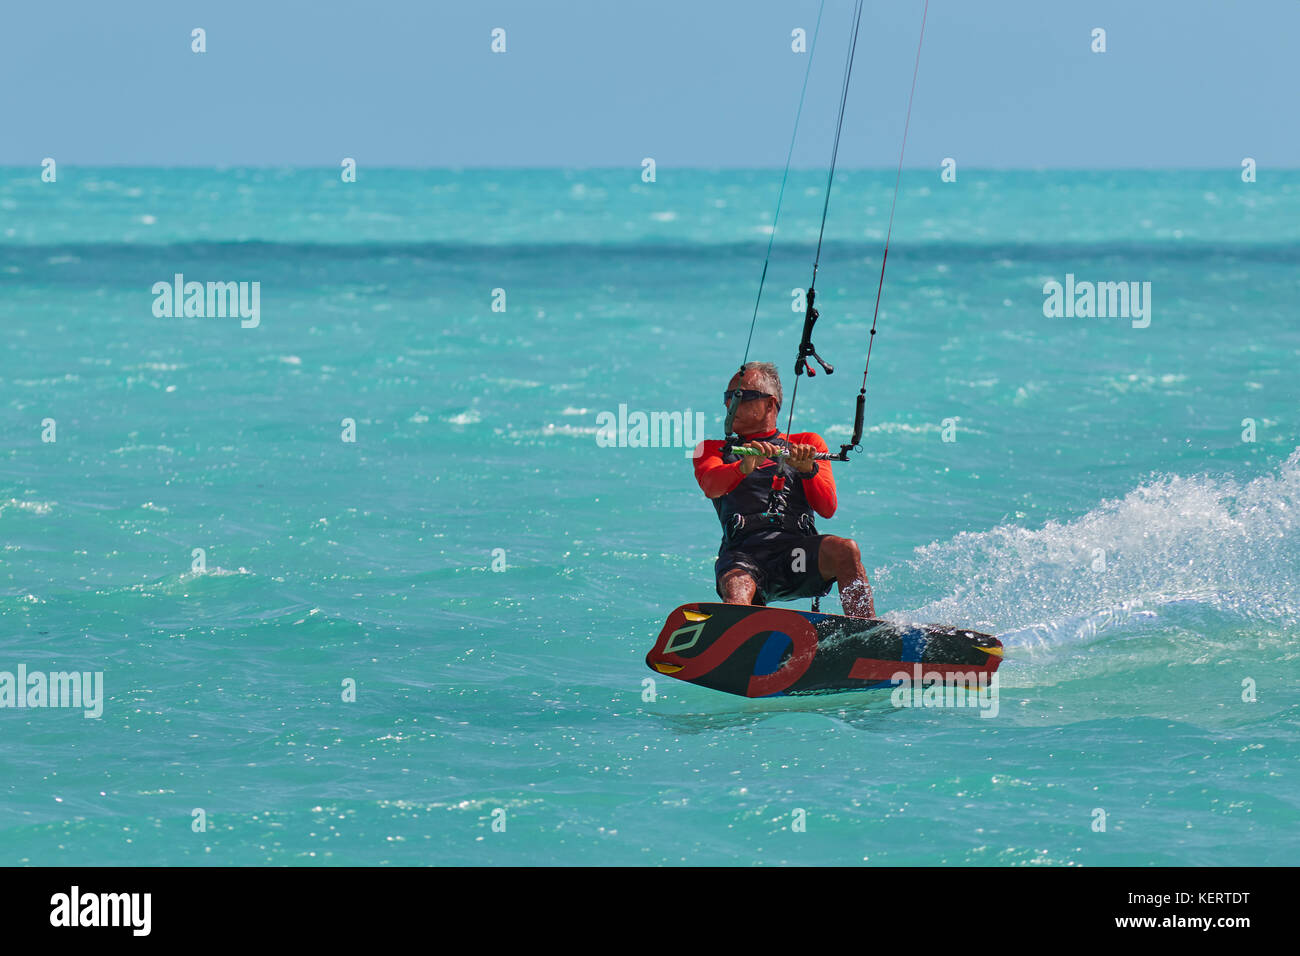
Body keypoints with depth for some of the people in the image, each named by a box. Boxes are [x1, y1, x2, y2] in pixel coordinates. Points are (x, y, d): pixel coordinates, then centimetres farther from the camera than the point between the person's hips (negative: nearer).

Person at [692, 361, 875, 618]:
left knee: (844, 550, -31)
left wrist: (807, 469, -11)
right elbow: (712, 486, -1)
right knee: (736, 595, -35)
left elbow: (827, 508, 10)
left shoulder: (808, 443, 25)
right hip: (743, 553, 0)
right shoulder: (713, 450, 25)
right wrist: (744, 467, -23)